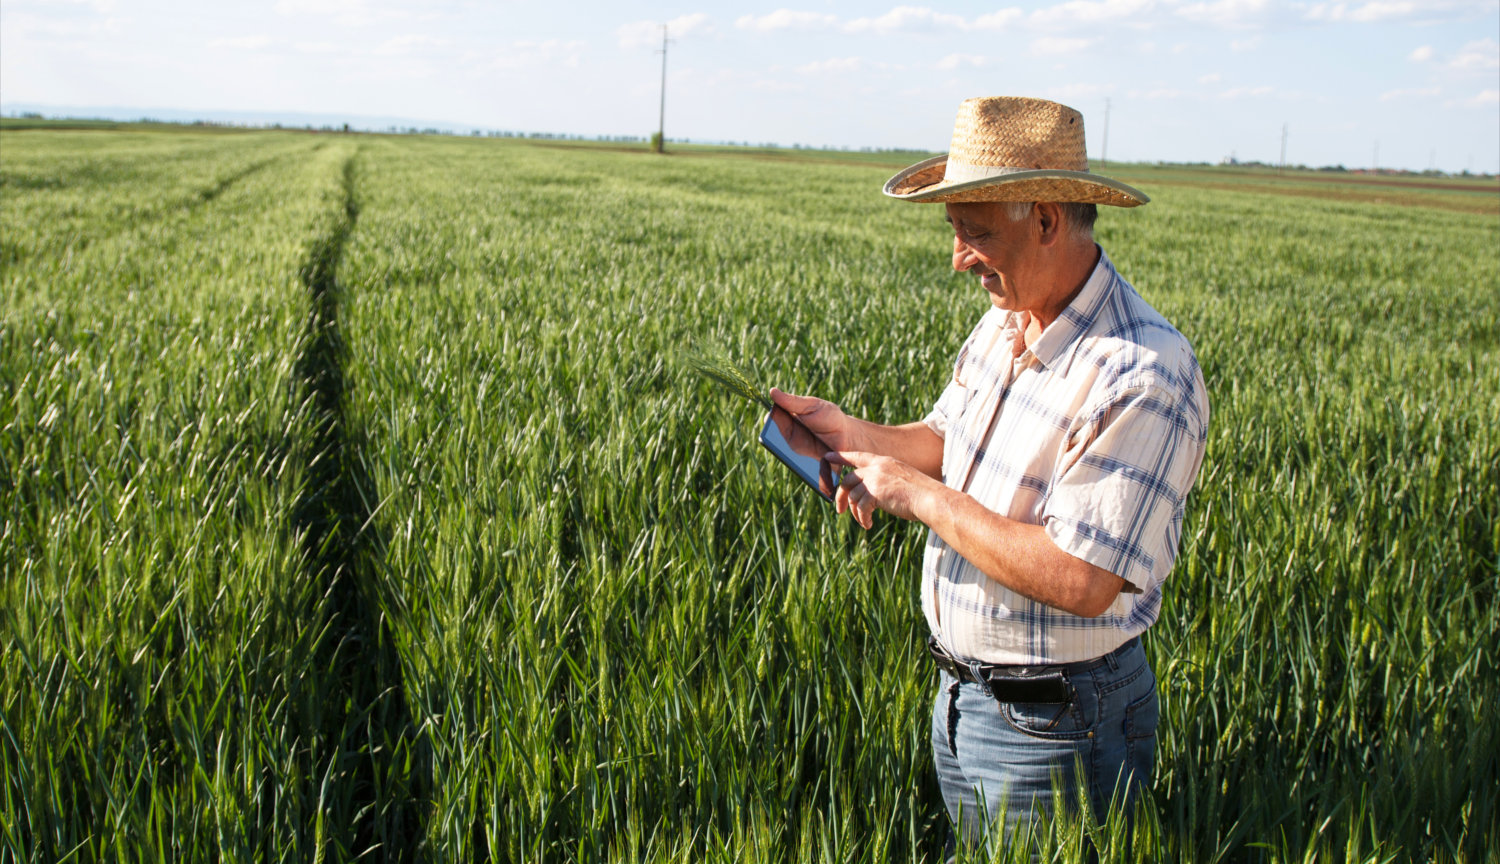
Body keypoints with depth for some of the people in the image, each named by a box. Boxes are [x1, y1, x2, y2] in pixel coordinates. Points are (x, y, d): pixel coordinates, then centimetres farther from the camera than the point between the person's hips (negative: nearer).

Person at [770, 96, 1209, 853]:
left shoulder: (1142, 377, -27)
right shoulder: (1004, 322, 1)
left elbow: (1081, 583, -31)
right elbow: (949, 438, 16)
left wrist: (919, 495, -23)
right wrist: (854, 435, -5)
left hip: (1051, 730, -8)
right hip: (960, 693, 8)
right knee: (969, 849, 24)